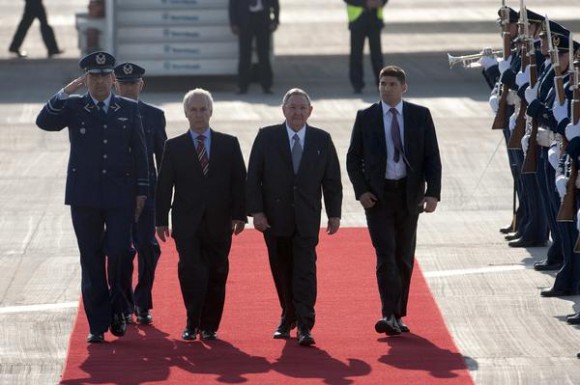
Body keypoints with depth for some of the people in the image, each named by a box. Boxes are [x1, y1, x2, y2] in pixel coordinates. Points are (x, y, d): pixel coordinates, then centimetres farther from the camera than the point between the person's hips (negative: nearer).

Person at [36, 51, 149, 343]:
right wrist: (64, 93, -19)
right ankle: (97, 324, 6)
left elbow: (140, 152, 9)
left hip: (120, 196, 0)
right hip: (84, 196, 0)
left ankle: (118, 311, 15)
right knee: (91, 261, 2)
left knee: (119, 255, -8)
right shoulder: (73, 107, 5)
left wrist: (141, 191, 4)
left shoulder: (129, 109, 8)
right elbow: (44, 122, -11)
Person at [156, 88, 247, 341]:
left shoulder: (229, 144, 8)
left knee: (216, 274, 2)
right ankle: (192, 325, -3)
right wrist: (161, 220, 0)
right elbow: (164, 186, 6)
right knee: (191, 272, -13)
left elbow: (239, 182, 6)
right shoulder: (174, 147, 7)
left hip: (219, 223, 1)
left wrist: (239, 215, -3)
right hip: (187, 223, -1)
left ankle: (209, 326, 11)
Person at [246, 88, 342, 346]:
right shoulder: (267, 137, 1)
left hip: (307, 218, 0)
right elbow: (253, 177, 0)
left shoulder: (322, 140, 5)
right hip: (275, 216, 0)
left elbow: (332, 180, 7)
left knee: (305, 270, -9)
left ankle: (304, 326, -12)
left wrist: (334, 214, 2)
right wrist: (256, 211, -8)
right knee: (282, 271, 8)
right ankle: (288, 318, 22)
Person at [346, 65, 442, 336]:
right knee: (385, 255, -12)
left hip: (409, 194, 2)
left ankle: (398, 316, 17)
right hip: (378, 195, -2)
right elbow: (353, 158, 6)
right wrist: (361, 191, -7)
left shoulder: (420, 116, 3)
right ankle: (389, 315, -19)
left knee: (404, 257, 8)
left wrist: (433, 192, -10)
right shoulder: (366, 117, 2)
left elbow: (432, 157, 2)